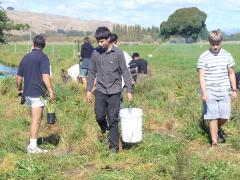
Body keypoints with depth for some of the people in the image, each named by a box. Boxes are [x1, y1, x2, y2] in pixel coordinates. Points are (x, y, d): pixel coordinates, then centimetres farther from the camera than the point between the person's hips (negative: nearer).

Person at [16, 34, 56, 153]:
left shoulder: (25, 58, 13)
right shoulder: (43, 57, -8)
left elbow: (18, 77, 16)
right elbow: (45, 76, -18)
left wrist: (20, 90, 29)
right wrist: (51, 92, -15)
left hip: (27, 93, 7)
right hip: (38, 93, -7)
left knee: (36, 118, 19)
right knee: (36, 120, -2)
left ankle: (32, 144, 23)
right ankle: (33, 147, 0)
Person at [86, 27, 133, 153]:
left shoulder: (117, 53, -6)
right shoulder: (95, 53, 3)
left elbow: (125, 72, -2)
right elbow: (92, 72, 10)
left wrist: (129, 90, -4)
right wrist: (88, 90, 8)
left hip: (114, 91, -2)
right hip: (100, 90, 3)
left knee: (113, 119, 0)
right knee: (99, 116, -2)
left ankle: (114, 146, 10)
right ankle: (105, 131, 31)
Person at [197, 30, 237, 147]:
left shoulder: (227, 56, 6)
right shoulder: (204, 57, -4)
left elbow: (231, 73, 13)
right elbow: (201, 76, -7)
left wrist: (234, 89, 10)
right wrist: (203, 92, -16)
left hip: (224, 91, 3)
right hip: (210, 92, -3)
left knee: (225, 116, 2)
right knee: (213, 117, -1)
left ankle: (218, 128, 35)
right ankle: (214, 142, 10)